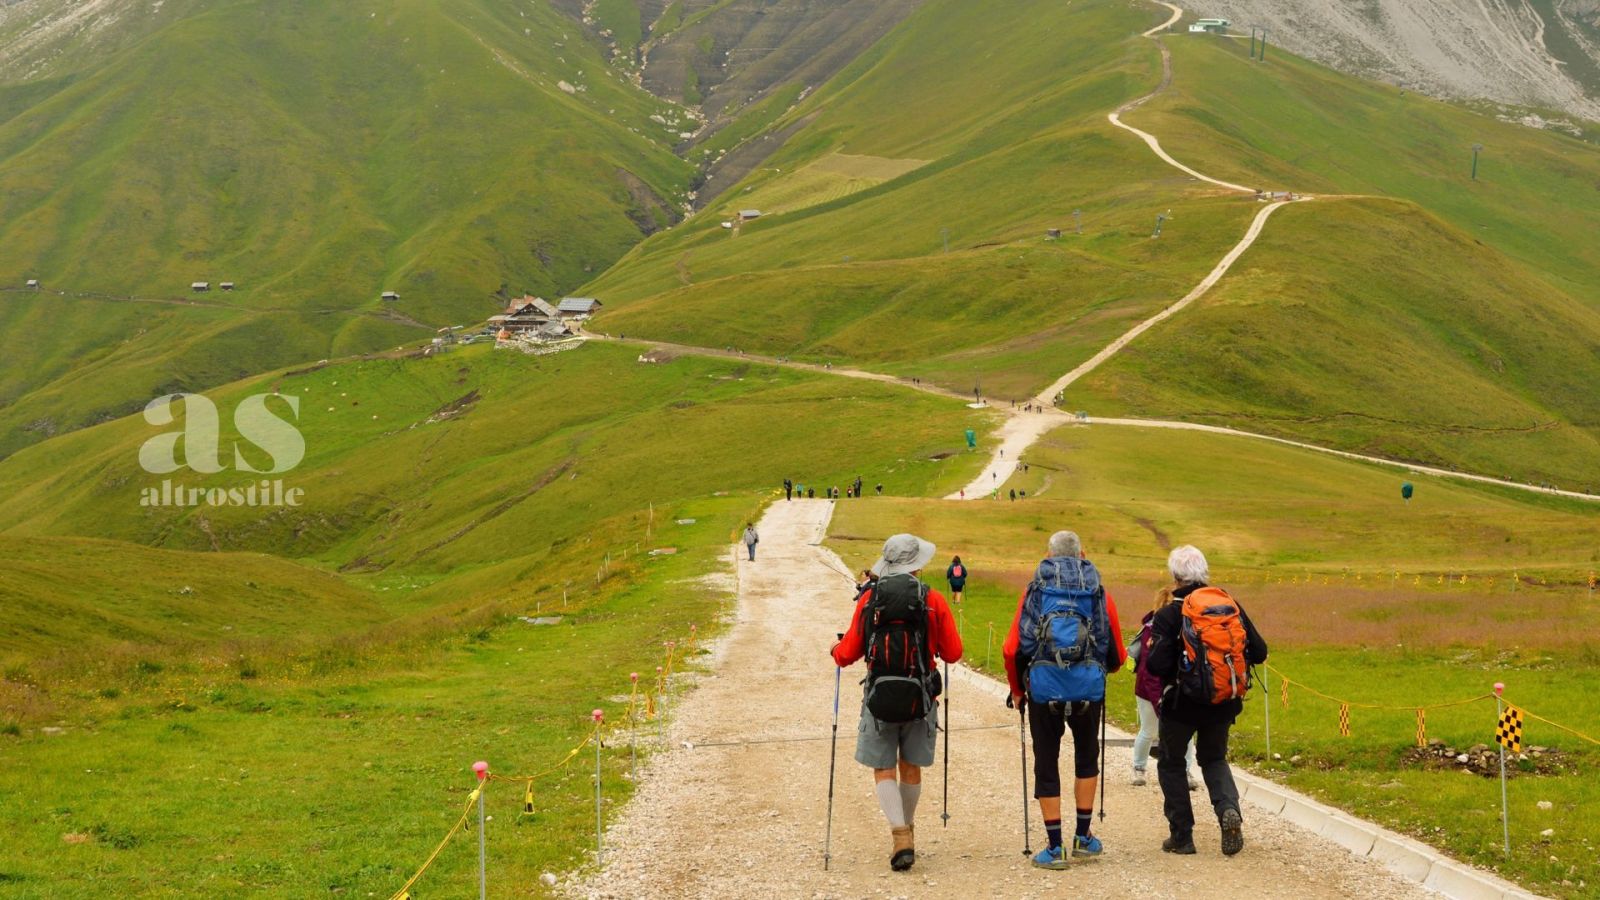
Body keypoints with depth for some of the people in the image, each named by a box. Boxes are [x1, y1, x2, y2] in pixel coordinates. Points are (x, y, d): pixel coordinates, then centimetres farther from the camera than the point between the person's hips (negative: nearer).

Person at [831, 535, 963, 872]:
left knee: (883, 770, 4)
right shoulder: (933, 601, -5)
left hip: (879, 696, -1)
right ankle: (907, 828, 31)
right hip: (920, 697, 1)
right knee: (911, 767, 17)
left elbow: (849, 653, 1)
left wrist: (836, 651, 24)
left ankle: (900, 835, -11)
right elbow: (953, 653, 0)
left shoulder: (869, 599, -3)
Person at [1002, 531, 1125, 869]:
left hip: (1044, 685, -1)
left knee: (1046, 764, 8)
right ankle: (1083, 837, 23)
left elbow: (1013, 650, 2)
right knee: (1087, 755, 21)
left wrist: (1017, 690, 17)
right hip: (1089, 686, 1)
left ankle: (1054, 847, 8)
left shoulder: (1035, 590, 8)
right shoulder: (1099, 592, 9)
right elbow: (1117, 656, 12)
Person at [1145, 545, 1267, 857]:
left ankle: (1181, 835, 13)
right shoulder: (1232, 606, -1)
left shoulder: (1169, 615, -14)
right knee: (1214, 759, 23)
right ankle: (1229, 809, -5)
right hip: (1224, 702, 4)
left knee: (1171, 764, 16)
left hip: (1182, 702, -4)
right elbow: (1259, 653, 1)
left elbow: (1158, 665, -20)